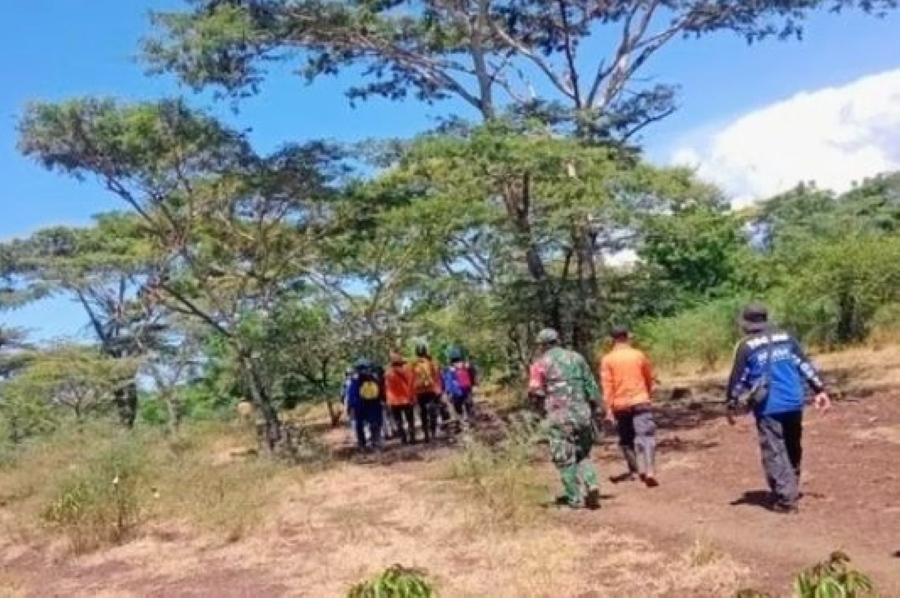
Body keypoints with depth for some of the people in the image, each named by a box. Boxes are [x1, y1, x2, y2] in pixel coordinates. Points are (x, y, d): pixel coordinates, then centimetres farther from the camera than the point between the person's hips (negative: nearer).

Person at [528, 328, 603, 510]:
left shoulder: (540, 363, 0)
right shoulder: (576, 358, 12)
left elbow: (535, 393, -5)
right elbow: (591, 386, 8)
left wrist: (544, 410, 12)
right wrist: (596, 408, 12)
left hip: (559, 416, -4)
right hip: (582, 413, 4)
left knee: (565, 459, 6)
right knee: (583, 454, 19)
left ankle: (575, 498, 6)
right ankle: (592, 485, -1)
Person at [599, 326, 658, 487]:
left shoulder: (607, 359, -2)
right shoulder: (639, 355, 3)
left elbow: (607, 386, -7)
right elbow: (649, 378, 14)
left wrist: (609, 409, -6)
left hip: (620, 405, 1)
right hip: (640, 401, 0)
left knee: (626, 439, 17)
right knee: (646, 436, -6)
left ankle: (635, 470, 24)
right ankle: (650, 472, -20)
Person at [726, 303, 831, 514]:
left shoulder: (746, 346, -4)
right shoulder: (786, 338, 9)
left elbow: (738, 379, -2)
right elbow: (805, 364, 6)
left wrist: (731, 405, 6)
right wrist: (820, 390, 8)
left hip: (768, 407, -5)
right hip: (794, 402, 5)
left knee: (774, 453, -1)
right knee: (793, 449, 18)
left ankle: (785, 499, -6)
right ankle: (791, 491, 30)